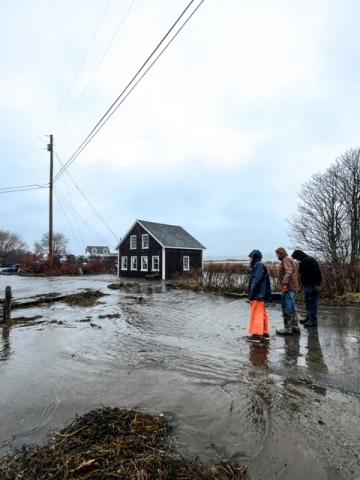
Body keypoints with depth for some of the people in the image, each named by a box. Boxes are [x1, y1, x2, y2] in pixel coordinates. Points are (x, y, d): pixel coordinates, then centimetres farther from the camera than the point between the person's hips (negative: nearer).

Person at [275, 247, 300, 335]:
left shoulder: (286, 259, -8)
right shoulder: (290, 259, 23)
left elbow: (288, 272, -22)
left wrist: (284, 283, -30)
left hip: (288, 287, -10)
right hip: (293, 287, 10)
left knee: (287, 308, -6)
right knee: (292, 308, 16)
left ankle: (288, 328, -3)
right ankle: (295, 326, 23)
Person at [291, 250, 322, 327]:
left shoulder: (310, 260, -15)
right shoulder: (302, 262, 16)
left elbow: (317, 273, -21)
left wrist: (317, 284, -22)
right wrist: (303, 285, 17)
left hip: (313, 286, -10)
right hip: (307, 285, 10)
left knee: (313, 303, -7)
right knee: (308, 303, 15)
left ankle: (313, 321, -3)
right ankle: (308, 318, 24)